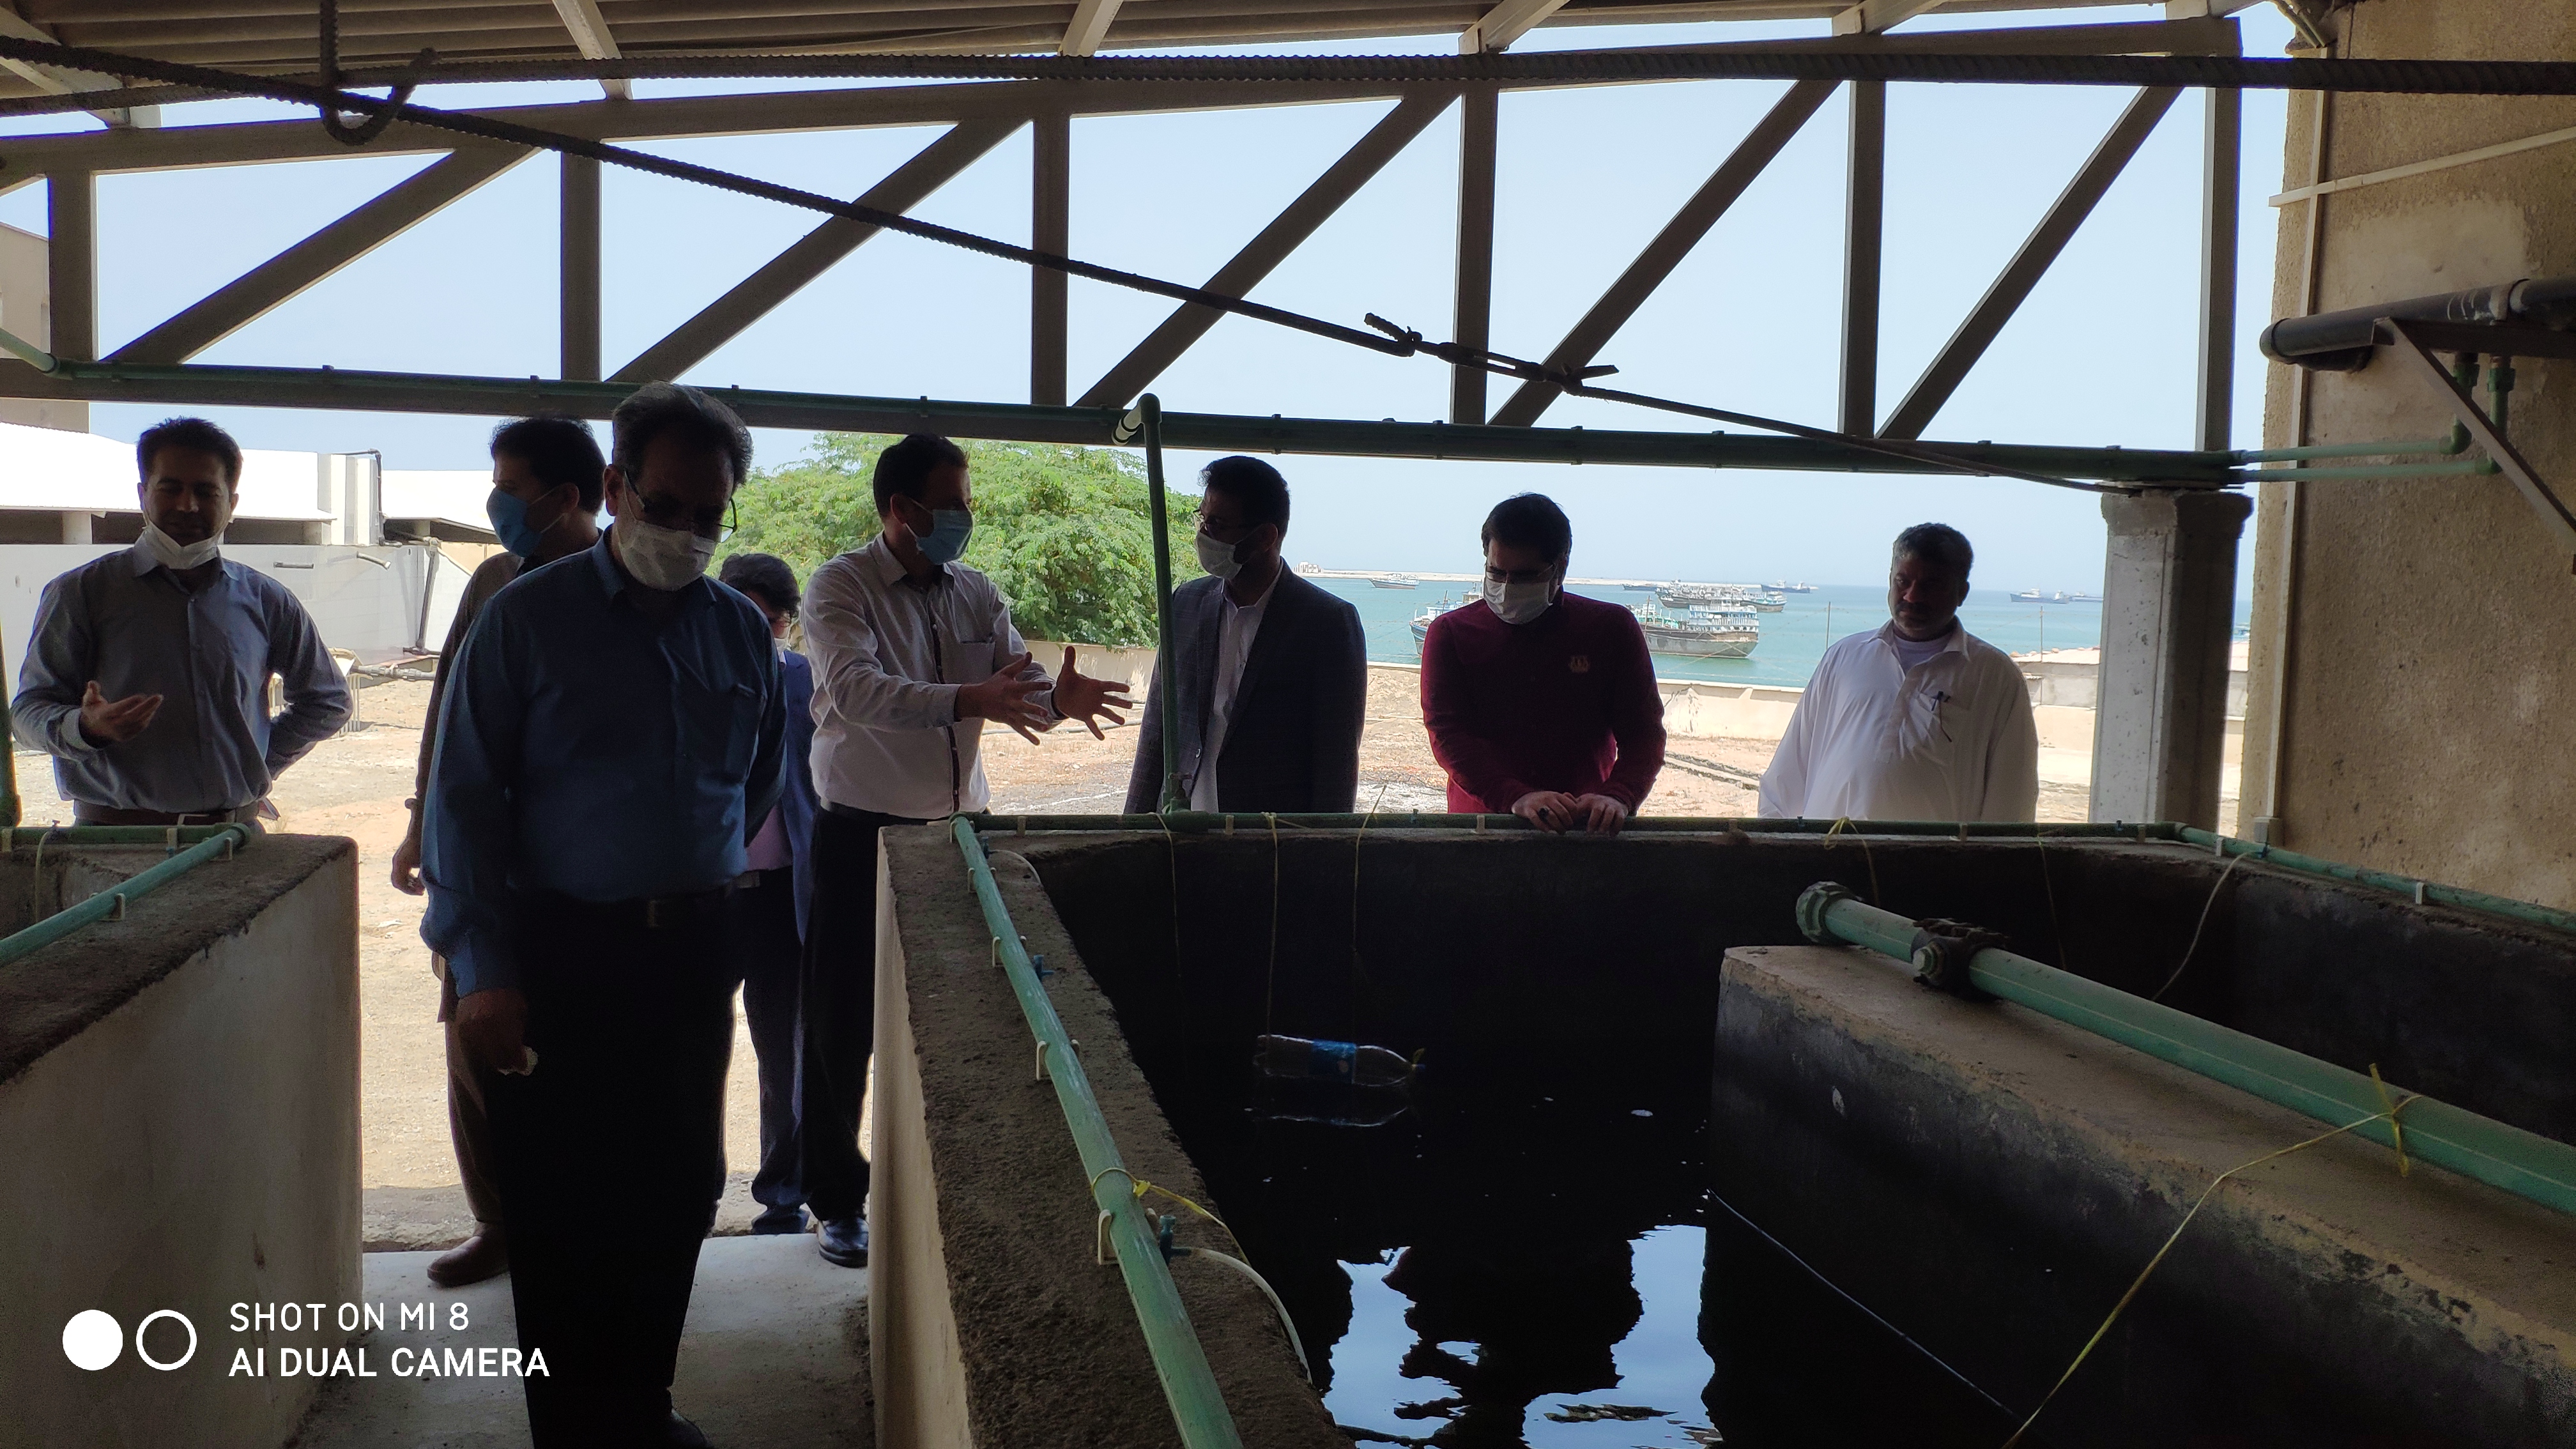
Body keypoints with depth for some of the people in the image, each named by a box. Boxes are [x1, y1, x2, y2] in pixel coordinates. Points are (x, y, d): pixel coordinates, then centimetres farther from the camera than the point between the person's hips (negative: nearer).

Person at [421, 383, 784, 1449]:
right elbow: (464, 797, -7)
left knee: (677, 1193, 12)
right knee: (563, 1206, 3)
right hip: (560, 950, -4)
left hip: (693, 950, 4)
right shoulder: (528, 619, -5)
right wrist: (482, 970, -11)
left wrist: (703, 889, 13)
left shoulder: (742, 632, 7)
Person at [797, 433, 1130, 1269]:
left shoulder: (976, 596, 8)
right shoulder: (840, 589, -9)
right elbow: (855, 688, -26)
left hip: (956, 830, 5)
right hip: (863, 833, -4)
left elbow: (1017, 687, 1)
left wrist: (1057, 699, -24)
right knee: (841, 1024, 3)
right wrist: (965, 701, -39)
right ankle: (835, 1200, 17)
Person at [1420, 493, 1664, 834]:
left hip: (1587, 827, 1)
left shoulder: (1612, 629, 10)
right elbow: (1447, 731, -3)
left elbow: (1643, 732, 6)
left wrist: (1618, 798, -15)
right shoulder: (1451, 633, 8)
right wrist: (1515, 797, -19)